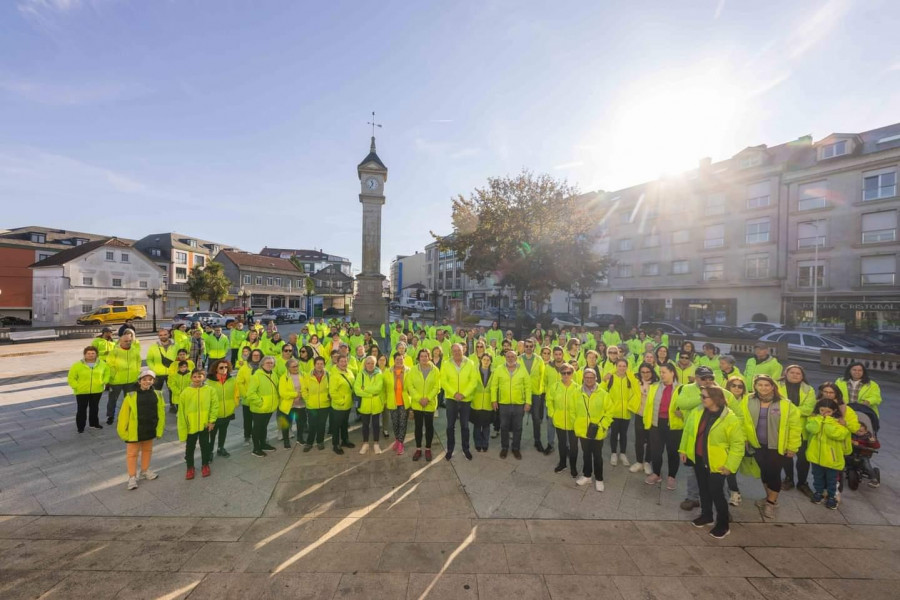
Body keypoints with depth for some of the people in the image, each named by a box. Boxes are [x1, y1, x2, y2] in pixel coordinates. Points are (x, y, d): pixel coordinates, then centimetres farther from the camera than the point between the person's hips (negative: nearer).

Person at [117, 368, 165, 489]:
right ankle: (132, 476, 25)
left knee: (147, 450, 20)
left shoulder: (157, 395, -6)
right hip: (134, 431, -3)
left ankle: (145, 471, 39)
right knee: (132, 453, 10)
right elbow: (124, 416, -10)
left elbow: (160, 414, 0)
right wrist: (123, 431, -10)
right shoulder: (131, 396, -16)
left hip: (149, 430, 3)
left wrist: (159, 430, 1)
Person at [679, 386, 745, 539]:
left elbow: (737, 444, -14)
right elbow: (687, 431, 5)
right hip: (698, 458, 5)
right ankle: (706, 515, 38)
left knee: (716, 493, 5)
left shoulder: (730, 418, -19)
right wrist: (683, 449, 7)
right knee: (703, 489, 19)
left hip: (716, 463, -5)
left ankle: (723, 524, 27)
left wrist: (729, 465, -14)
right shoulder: (697, 412, -5)